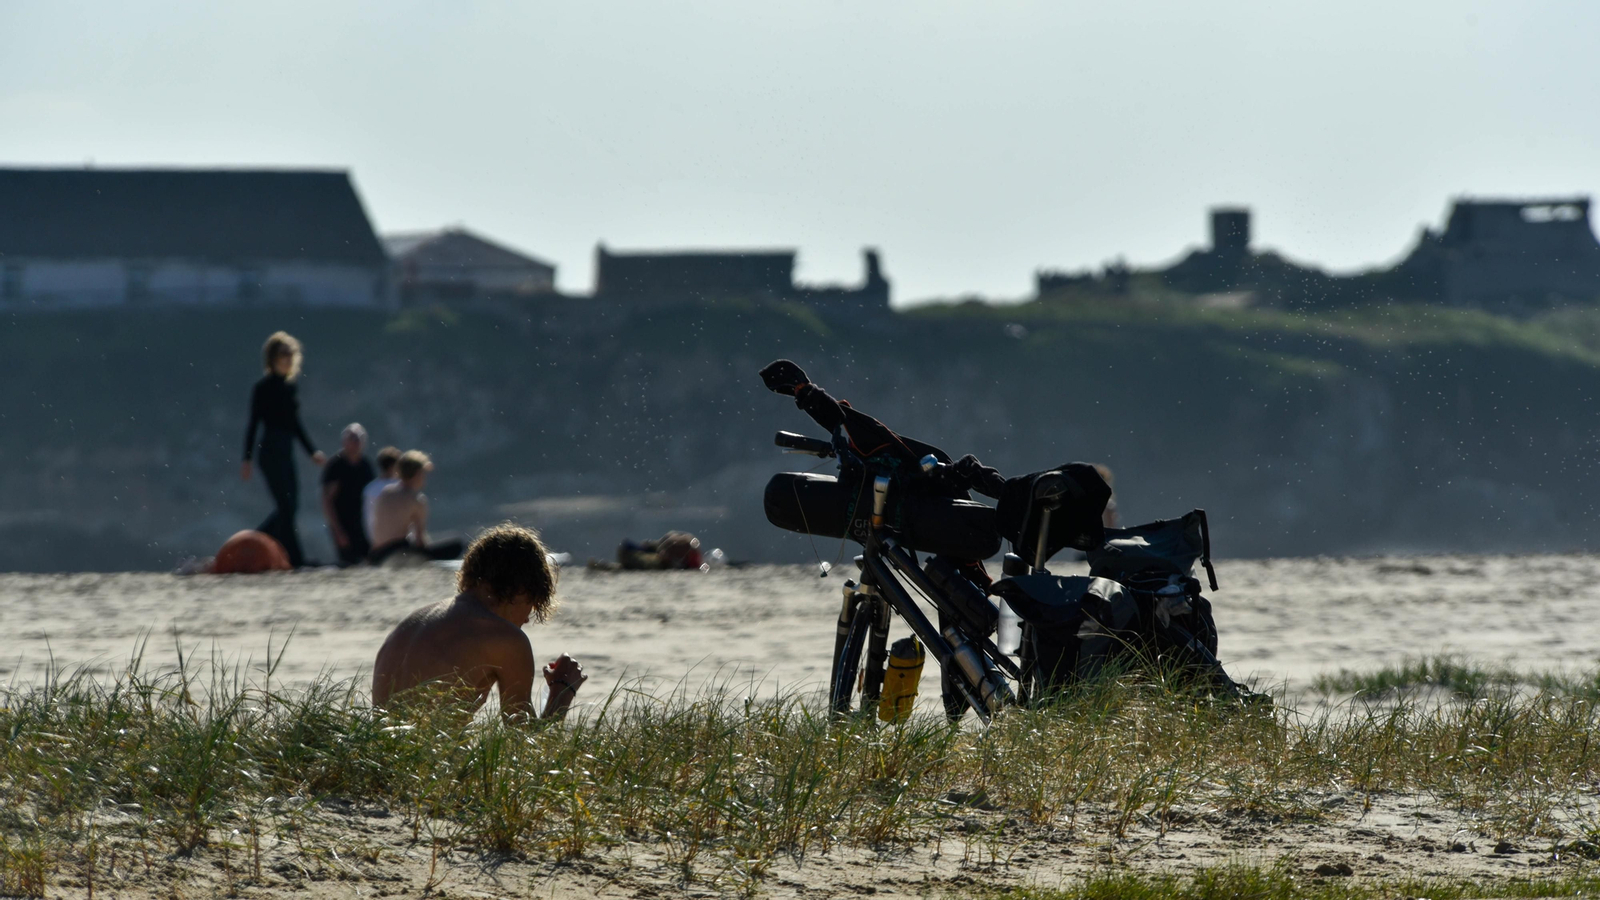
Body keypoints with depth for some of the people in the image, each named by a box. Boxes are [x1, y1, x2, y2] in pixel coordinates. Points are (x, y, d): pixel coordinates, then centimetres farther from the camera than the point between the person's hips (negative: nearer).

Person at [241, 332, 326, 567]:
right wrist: (247, 459, -13)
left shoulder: (290, 385, 12)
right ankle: (294, 560, -5)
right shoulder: (264, 387, -8)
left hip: (286, 451, 8)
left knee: (289, 507, 9)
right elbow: (253, 424, -9)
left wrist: (312, 452, 17)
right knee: (286, 507, -8)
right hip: (271, 452, -8)